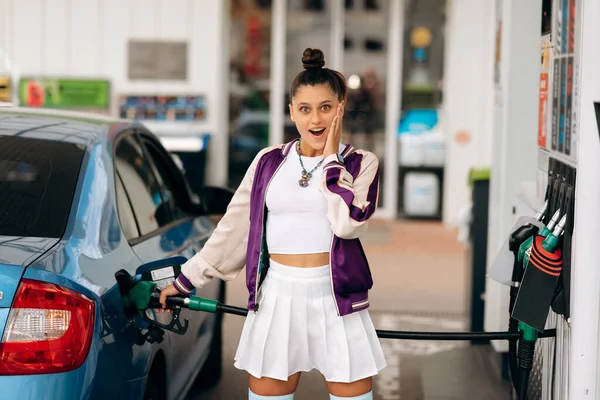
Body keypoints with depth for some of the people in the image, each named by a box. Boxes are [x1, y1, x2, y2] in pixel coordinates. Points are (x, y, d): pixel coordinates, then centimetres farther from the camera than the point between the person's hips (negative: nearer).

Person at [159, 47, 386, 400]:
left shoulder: (361, 164, 1)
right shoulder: (270, 162, 6)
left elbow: (348, 222, -17)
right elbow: (235, 227, 12)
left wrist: (332, 158, -9)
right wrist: (186, 280, 14)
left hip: (336, 299, -2)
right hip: (277, 297, 2)